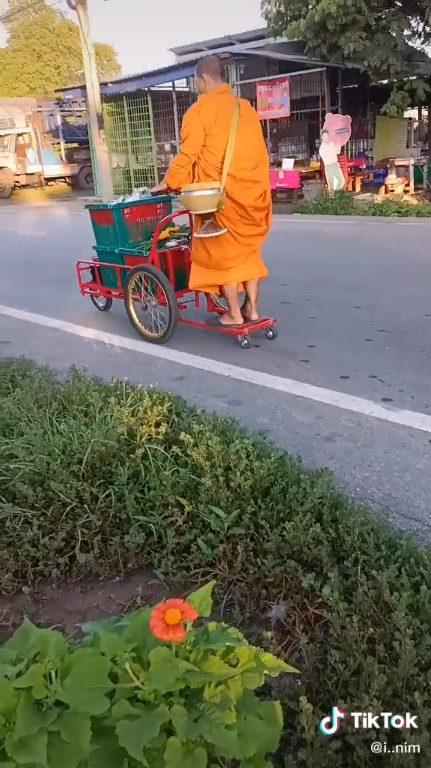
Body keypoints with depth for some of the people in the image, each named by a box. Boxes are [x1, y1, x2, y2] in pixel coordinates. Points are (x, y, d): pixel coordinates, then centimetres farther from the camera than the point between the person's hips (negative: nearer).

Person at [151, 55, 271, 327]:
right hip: (252, 191, 5)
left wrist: (170, 183, 5)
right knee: (248, 249, 14)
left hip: (220, 194, -5)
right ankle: (252, 308, 16)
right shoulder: (246, 107, 10)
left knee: (222, 252, 5)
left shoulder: (200, 110, -6)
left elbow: (188, 153, -7)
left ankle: (234, 313, 9)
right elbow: (256, 150, 11)